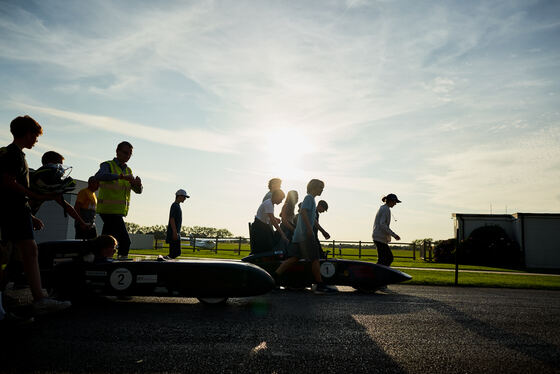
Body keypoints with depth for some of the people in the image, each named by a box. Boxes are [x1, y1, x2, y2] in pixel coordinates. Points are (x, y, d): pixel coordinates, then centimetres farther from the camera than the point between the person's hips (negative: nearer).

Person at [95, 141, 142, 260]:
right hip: (109, 209, -8)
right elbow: (99, 176, -29)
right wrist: (122, 176, -39)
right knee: (125, 241, -15)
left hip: (119, 211, 8)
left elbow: (138, 191, 11)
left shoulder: (128, 170, 16)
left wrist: (138, 184, -13)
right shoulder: (107, 165, -6)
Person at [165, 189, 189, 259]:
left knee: (177, 253, 9)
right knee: (176, 253, -12)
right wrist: (175, 232, -23)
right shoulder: (174, 205, -11)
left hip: (176, 233, 10)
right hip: (174, 233, -10)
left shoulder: (177, 206, 20)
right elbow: (172, 219, -18)